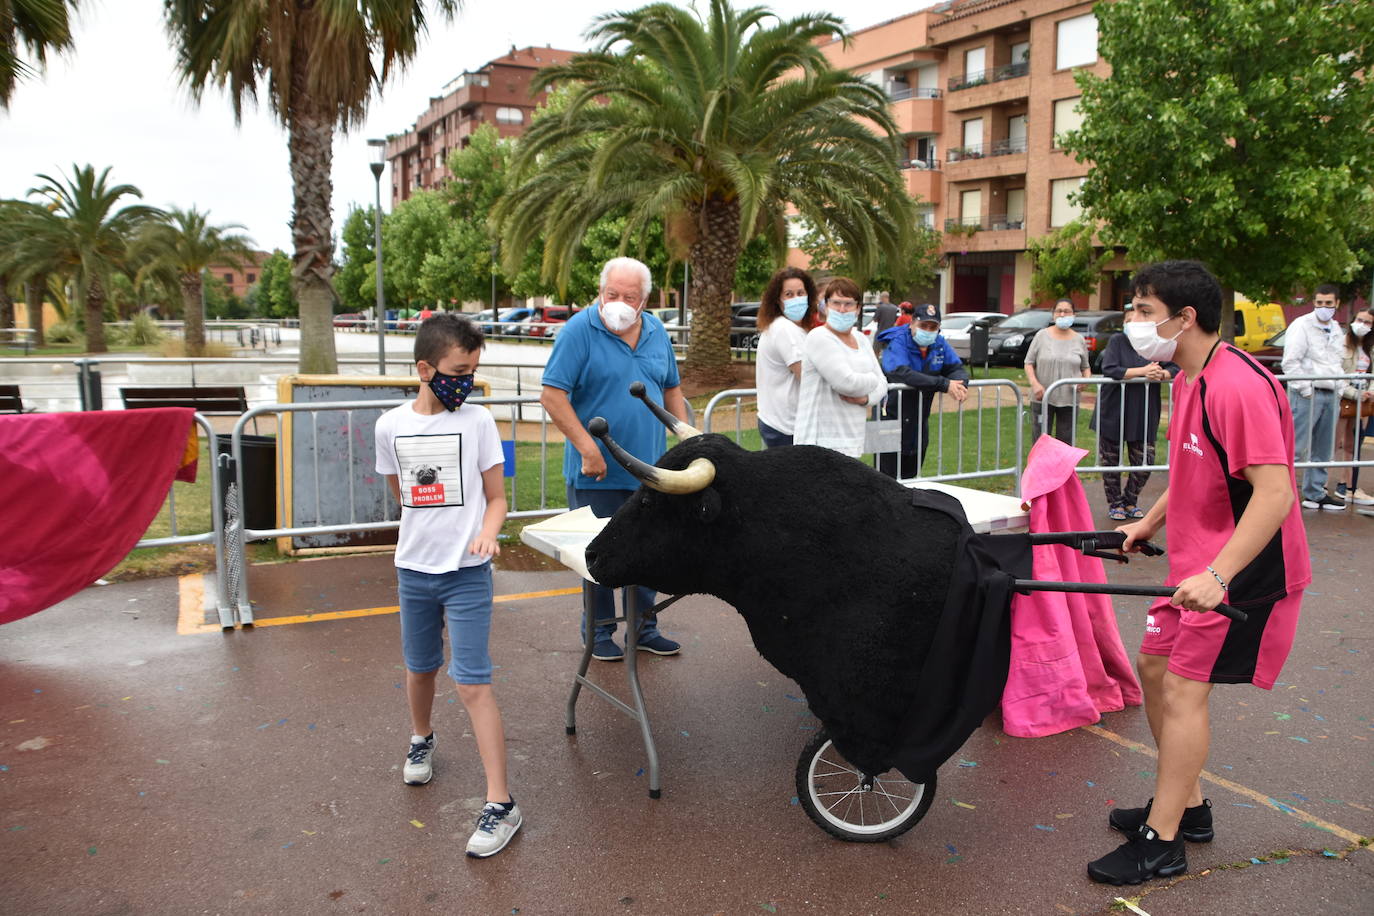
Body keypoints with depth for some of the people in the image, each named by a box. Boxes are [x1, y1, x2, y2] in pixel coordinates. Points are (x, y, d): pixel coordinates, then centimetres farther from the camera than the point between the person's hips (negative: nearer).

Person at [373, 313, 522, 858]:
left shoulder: (477, 421, -8)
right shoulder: (392, 426, -1)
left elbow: (496, 497, -5)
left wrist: (486, 533, -23)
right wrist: (430, 527, 9)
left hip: (467, 573, -3)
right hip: (414, 569, 3)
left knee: (472, 682, -8)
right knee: (420, 669, 20)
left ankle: (500, 804, -1)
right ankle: (421, 740, 51)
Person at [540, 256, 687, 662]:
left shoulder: (657, 333, 7)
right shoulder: (579, 330, -11)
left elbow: (672, 389, 18)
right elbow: (552, 395, -16)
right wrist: (588, 449, -20)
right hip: (598, 472, -5)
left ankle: (644, 628, 29)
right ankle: (600, 632, 22)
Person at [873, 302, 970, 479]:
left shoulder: (939, 343, 7)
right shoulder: (896, 342, -16)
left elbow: (957, 368, 6)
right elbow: (901, 373, -33)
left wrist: (960, 383, -22)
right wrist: (944, 384, -36)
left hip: (919, 423, 7)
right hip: (892, 417, -7)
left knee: (911, 476, 15)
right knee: (888, 479, -6)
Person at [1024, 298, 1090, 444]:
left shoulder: (1079, 340, 8)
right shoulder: (1042, 336, 1)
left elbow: (1085, 367, 15)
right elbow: (1029, 363, 1)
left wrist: (1086, 379, -8)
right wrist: (1035, 383, -15)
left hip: (1069, 399, 2)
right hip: (1042, 398, -2)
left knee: (1066, 443, 6)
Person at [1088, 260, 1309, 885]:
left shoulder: (1238, 385, -25)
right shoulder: (1188, 380, 7)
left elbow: (1274, 493, -31)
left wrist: (1216, 575, -37)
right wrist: (1148, 522, 19)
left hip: (1243, 570, -10)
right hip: (1200, 562, 10)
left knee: (1184, 687, -7)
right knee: (1154, 665, 14)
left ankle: (1161, 843, 5)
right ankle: (1186, 807, 30)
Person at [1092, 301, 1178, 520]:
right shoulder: (1117, 341, -4)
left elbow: (1176, 368, 1)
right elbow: (1109, 369, -18)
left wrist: (1162, 374, -21)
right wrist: (1142, 371, -22)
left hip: (1144, 418, 3)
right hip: (1113, 414, -3)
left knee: (1144, 464, 3)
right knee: (1110, 461, 6)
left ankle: (1130, 501, 25)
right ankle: (1115, 503, 23)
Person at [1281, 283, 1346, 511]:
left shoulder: (1336, 330, 17)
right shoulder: (1302, 325, -6)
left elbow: (1338, 363, 23)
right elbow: (1290, 362, -13)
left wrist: (1339, 390, 12)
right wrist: (1306, 389, -15)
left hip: (1330, 396, 7)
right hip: (1307, 395, -7)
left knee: (1322, 451, 12)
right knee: (1297, 447, -12)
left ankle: (1315, 494, 20)